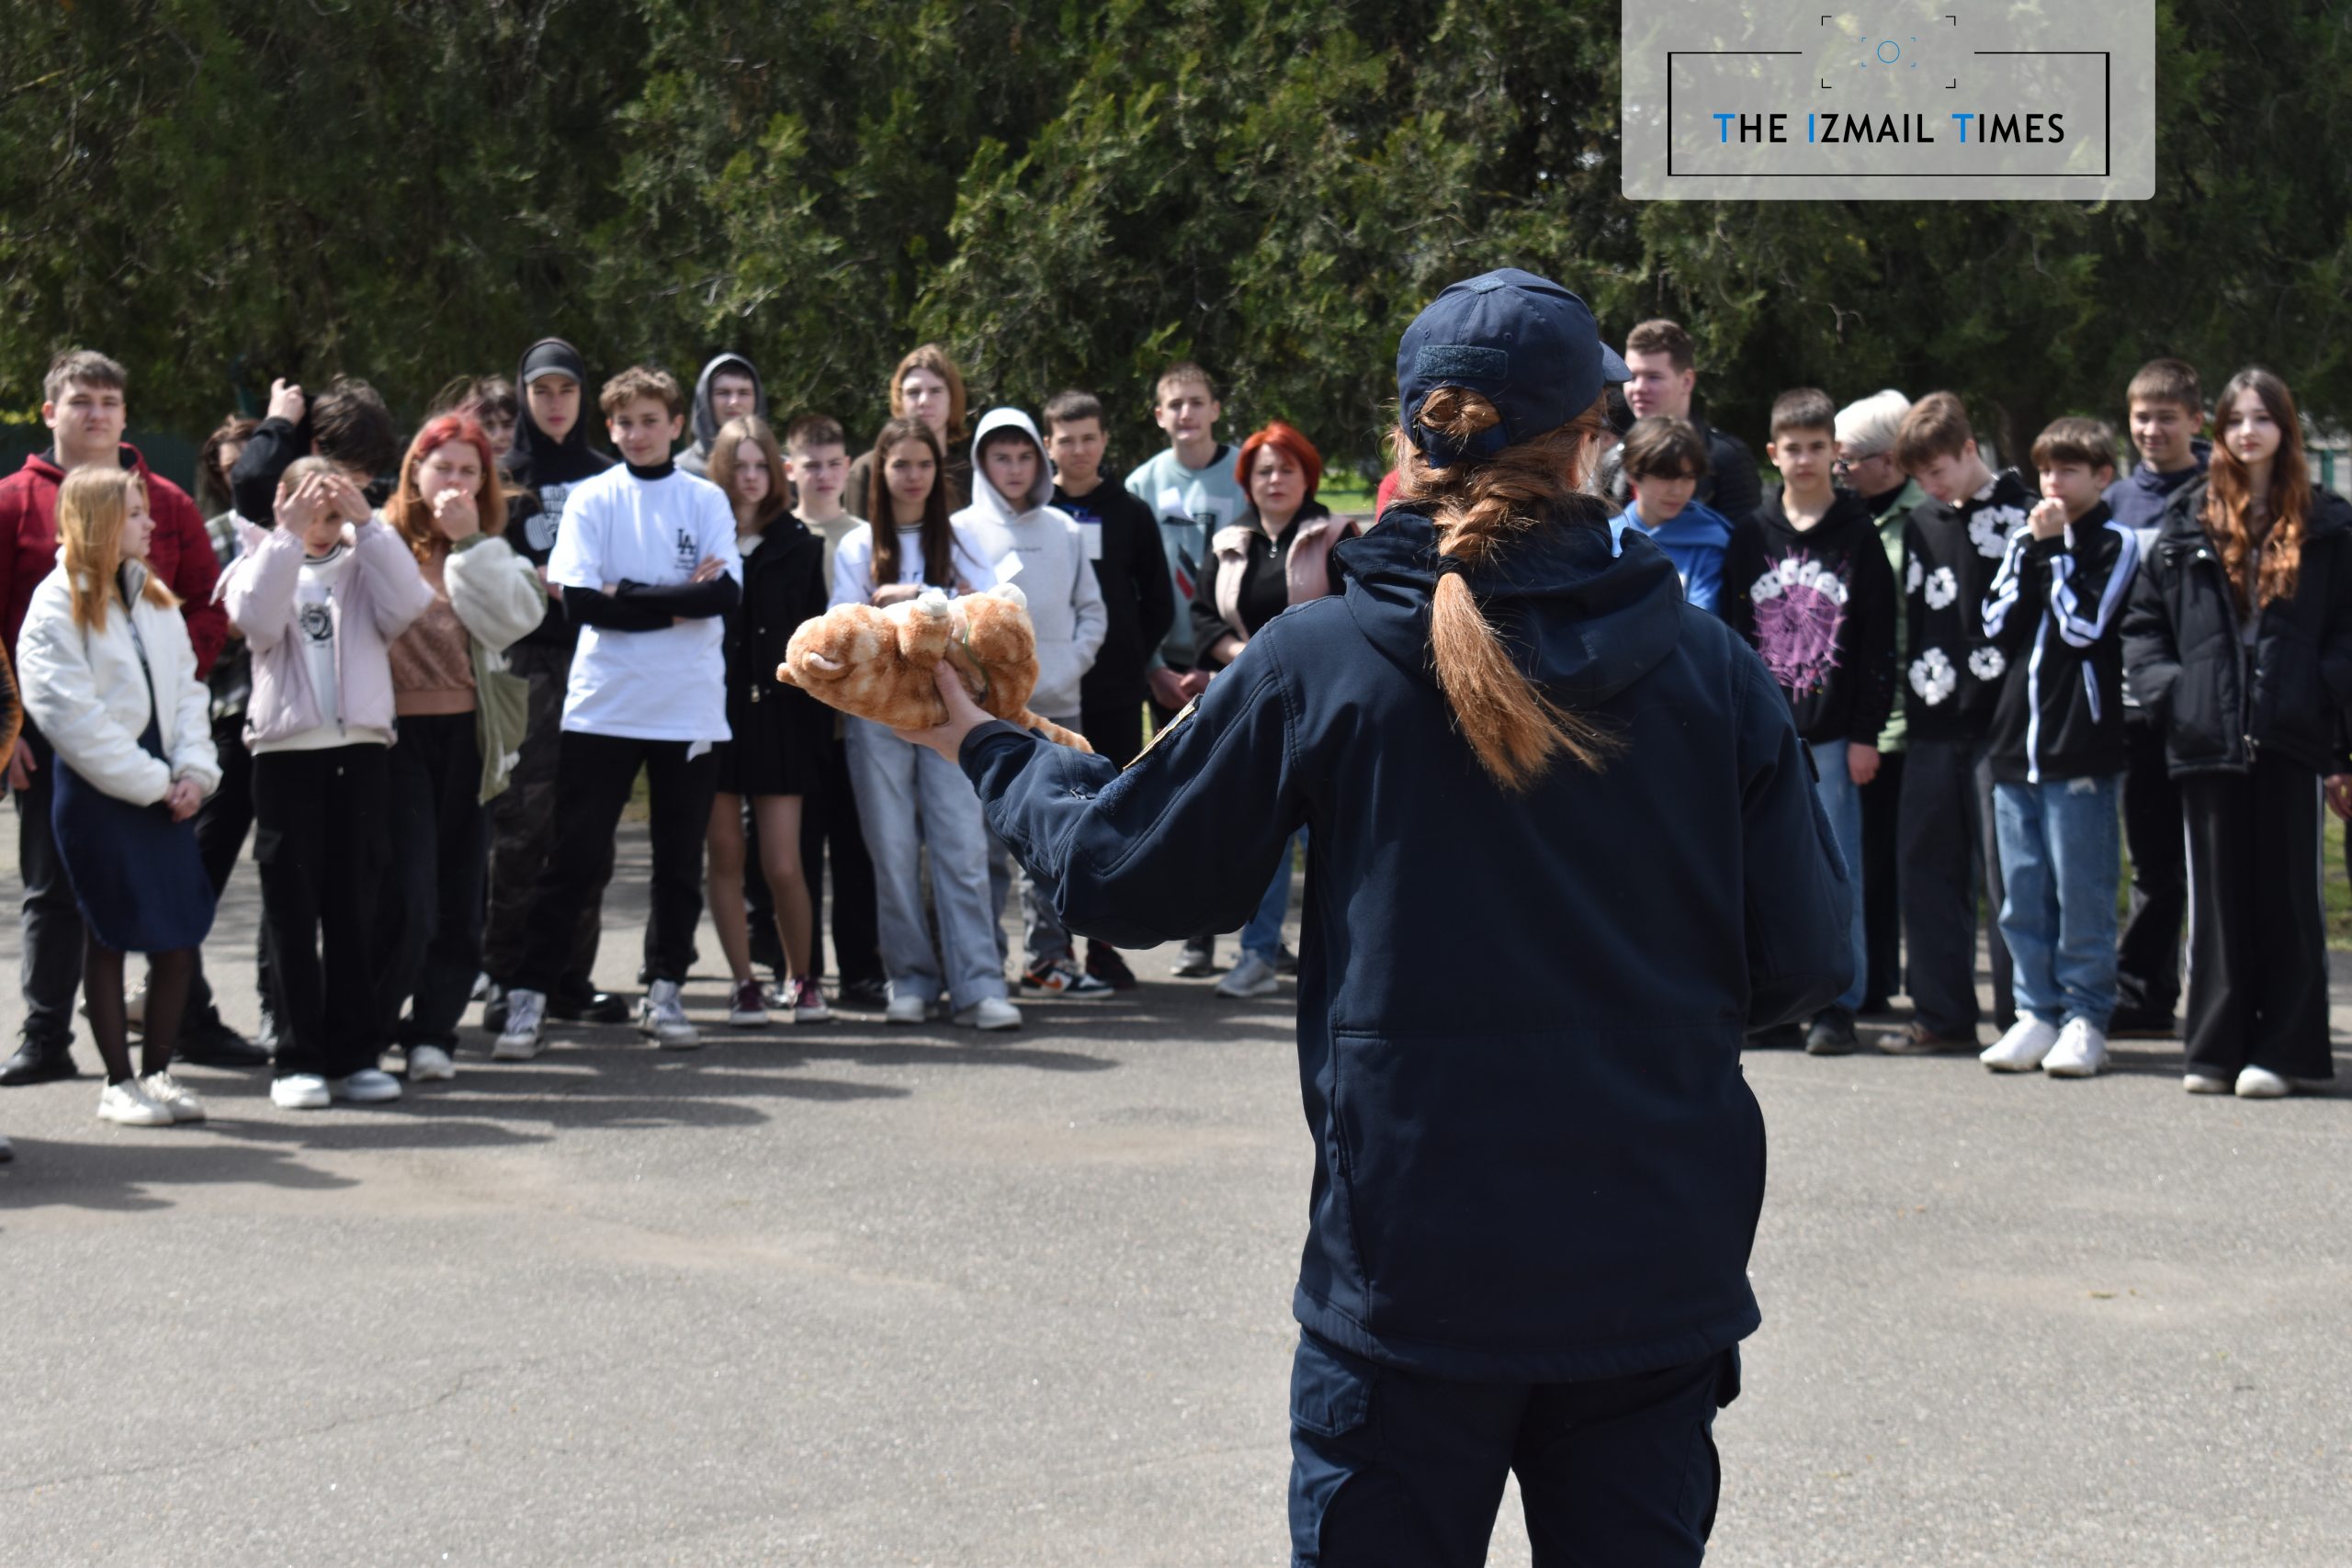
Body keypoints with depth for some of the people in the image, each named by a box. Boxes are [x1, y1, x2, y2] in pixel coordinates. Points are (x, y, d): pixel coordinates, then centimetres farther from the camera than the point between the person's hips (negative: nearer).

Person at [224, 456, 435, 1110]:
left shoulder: (365, 564, 13)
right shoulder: (262, 562, 9)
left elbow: (410, 604, -8)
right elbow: (256, 619, -12)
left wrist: (368, 524, -9)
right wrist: (289, 535, -12)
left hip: (362, 750, 1)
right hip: (286, 753, -1)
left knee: (357, 908, 4)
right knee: (293, 912, 1)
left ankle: (356, 1055, 9)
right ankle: (300, 1059, 3)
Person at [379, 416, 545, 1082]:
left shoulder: (490, 554, 13)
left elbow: (517, 619, -5)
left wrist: (471, 542, -8)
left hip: (466, 736, 5)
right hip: (397, 735, -5)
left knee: (459, 898, 7)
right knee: (406, 901, -11)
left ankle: (431, 1032, 18)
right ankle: (365, 1032, 3)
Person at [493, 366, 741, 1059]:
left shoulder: (706, 501, 5)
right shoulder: (591, 499, 2)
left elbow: (726, 592, -8)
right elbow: (580, 601, -9)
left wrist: (630, 596, -12)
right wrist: (677, 603, -9)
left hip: (689, 709, 2)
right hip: (602, 706, -2)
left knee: (680, 859, 8)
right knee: (575, 858, -3)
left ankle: (665, 992, 19)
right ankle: (528, 995, 1)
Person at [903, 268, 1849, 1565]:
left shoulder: (1317, 663, -6)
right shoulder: (1711, 671, -4)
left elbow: (1119, 871, 3)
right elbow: (1803, 965, 0)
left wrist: (986, 749, 22)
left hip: (1409, 1275, -1)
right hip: (1657, 1279, 1)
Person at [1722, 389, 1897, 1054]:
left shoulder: (1858, 535, 3)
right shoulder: (1754, 537, 10)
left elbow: (1880, 641, 1)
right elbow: (1734, 637, 10)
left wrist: (1866, 732, -5)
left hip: (1832, 734, -3)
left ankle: (1839, 1004, 4)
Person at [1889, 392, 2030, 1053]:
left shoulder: (2023, 515, -3)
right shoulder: (1920, 525, 15)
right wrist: (1911, 699, 14)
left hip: (2002, 723, -6)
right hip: (1933, 724, 6)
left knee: (2005, 872, -3)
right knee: (1927, 869, 7)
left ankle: (2022, 1016, 5)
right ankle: (1942, 1016, 14)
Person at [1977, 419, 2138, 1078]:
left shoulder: (2115, 542, 0)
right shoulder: (2024, 540, 15)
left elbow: (2084, 627, -11)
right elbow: (1997, 626, 4)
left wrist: (2055, 551, -9)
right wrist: (2031, 553, -3)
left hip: (2082, 749, -5)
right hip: (2018, 739, 5)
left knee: (2081, 896, -2)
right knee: (2022, 894, 7)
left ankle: (2085, 1017, 4)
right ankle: (2037, 1012, 14)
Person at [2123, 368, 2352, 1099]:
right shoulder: (2186, 523, 9)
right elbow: (2142, 622, 12)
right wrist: (2165, 690, -5)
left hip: (2290, 738, -2)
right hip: (2208, 739, 2)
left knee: (2288, 894, 3)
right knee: (2217, 897, 7)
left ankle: (2284, 1050, 7)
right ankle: (2216, 1048, 12)